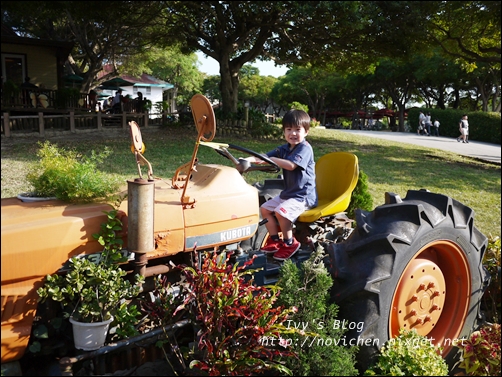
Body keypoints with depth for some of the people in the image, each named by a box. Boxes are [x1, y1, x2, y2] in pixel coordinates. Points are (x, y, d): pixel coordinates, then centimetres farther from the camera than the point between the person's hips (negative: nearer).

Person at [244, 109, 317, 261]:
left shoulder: (305, 148, -17)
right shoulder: (284, 149, 8)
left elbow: (291, 165, -32)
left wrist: (270, 159, -33)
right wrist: (249, 159, -18)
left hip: (303, 195, -9)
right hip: (288, 192, 9)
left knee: (281, 211, -27)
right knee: (265, 208, 6)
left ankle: (289, 243, -7)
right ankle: (275, 240, 16)